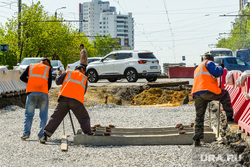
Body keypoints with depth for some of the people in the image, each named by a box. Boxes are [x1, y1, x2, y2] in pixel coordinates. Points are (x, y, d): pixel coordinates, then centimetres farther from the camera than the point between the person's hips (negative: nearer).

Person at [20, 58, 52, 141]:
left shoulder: (31, 66, 17)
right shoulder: (48, 69, 13)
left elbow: (22, 77, 9)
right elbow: (49, 83, 10)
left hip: (31, 93, 1)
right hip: (43, 93, -1)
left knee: (29, 114, 6)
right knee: (43, 115, 6)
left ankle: (26, 132, -7)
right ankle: (41, 134, -1)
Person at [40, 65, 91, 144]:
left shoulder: (68, 73, 21)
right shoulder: (84, 78, 21)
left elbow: (57, 81, 17)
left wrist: (60, 75, 36)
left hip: (64, 99, 1)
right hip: (76, 101, -1)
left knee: (55, 118, 6)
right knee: (84, 119, 12)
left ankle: (45, 136, -2)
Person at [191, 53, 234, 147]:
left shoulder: (197, 69, 35)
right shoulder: (209, 63, 9)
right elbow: (216, 73, -6)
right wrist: (221, 68, 13)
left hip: (196, 94, 7)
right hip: (208, 91, -7)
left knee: (199, 117, 10)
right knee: (225, 94, 19)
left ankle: (197, 141, 4)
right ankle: (229, 117, 14)